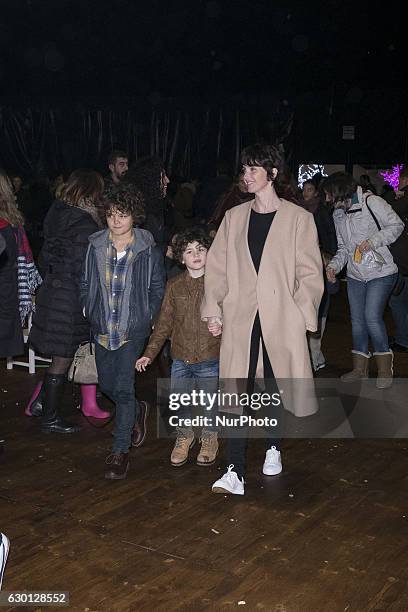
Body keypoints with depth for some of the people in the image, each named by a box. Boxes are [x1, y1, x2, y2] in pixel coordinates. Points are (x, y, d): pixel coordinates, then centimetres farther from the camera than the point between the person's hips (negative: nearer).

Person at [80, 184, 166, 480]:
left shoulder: (148, 250, -6)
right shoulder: (96, 246, 2)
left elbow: (157, 288, 2)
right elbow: (86, 284, 11)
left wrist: (146, 318, -3)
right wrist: (91, 314, 4)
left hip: (133, 329, -4)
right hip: (102, 329, 5)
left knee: (123, 388, -7)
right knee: (106, 384, 14)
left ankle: (120, 451, 3)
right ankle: (138, 410, 45)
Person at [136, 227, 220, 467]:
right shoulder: (175, 286, 4)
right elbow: (164, 323, 7)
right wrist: (149, 353, 3)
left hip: (209, 359, -2)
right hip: (181, 359, 3)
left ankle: (210, 438, 34)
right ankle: (185, 436, 37)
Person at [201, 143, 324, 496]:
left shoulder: (298, 218, 0)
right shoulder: (234, 218, 9)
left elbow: (310, 273, 0)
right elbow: (217, 267, 10)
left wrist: (301, 315, -8)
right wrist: (213, 310, 2)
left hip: (282, 320, -1)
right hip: (240, 318, 2)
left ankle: (273, 449, 36)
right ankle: (236, 472, -4)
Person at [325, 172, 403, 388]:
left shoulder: (371, 202, -12)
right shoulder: (338, 214, 11)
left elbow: (397, 225, -9)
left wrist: (373, 240, -21)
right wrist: (334, 265, -2)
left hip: (381, 273, -7)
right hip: (355, 275, 7)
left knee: (372, 317, -13)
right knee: (357, 319, 9)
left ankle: (385, 369, 3)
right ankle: (359, 368, 21)